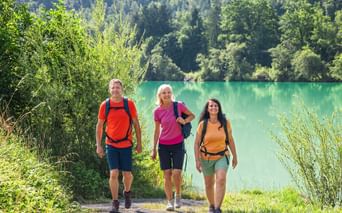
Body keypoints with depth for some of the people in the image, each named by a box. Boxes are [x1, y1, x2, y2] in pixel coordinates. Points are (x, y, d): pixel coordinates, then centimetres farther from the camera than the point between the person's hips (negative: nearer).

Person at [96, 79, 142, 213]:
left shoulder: (129, 104, -4)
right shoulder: (105, 105, -2)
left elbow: (136, 124, 3)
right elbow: (99, 126, 5)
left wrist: (139, 143, 1)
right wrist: (98, 145, 0)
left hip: (126, 145, 0)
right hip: (111, 145, 0)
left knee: (127, 174, 5)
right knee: (113, 173, -8)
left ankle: (127, 192, 36)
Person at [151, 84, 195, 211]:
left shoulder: (179, 105, -7)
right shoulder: (157, 111, -4)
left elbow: (192, 115, 8)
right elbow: (156, 130, 5)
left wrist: (184, 121, -14)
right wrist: (154, 149, 5)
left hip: (178, 144, -1)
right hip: (164, 146, 1)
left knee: (176, 173, -9)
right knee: (167, 174, 0)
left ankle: (178, 195, 18)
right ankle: (170, 201, 9)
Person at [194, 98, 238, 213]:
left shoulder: (225, 123, -7)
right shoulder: (203, 124, -10)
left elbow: (230, 140, 4)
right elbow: (197, 143, -7)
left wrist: (235, 156, 8)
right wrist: (197, 160, -12)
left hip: (222, 156, 0)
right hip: (206, 157, 1)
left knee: (221, 179, -23)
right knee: (209, 184, 13)